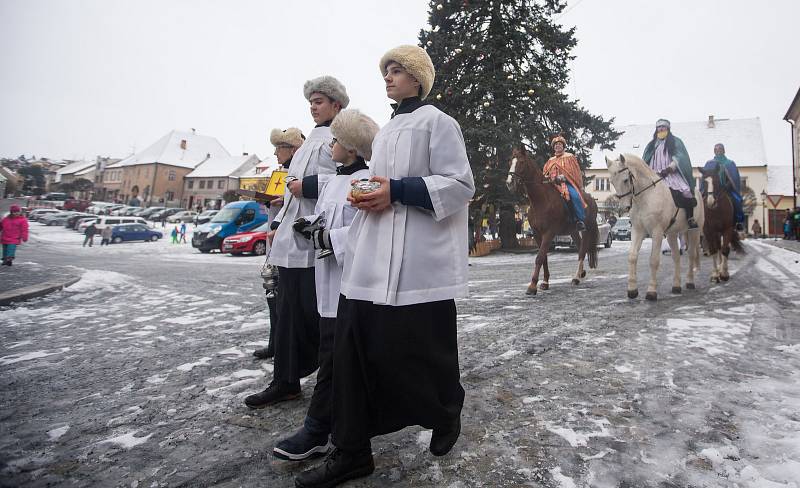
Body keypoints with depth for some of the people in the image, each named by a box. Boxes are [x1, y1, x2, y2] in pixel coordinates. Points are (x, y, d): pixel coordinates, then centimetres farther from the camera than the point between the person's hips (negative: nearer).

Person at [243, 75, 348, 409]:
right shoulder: (310, 140, 26)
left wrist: (309, 186, -16)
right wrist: (278, 223, 20)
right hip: (291, 238, 8)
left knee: (317, 312, -2)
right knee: (290, 312, 9)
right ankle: (285, 382, 19)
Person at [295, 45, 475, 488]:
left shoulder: (436, 122, 1)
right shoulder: (384, 132, 24)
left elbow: (460, 185, -8)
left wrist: (397, 191, -16)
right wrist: (364, 194, 8)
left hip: (419, 262, -7)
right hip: (371, 260, 7)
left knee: (423, 348, 4)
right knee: (353, 348, 2)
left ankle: (446, 418, 35)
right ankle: (351, 451, 14)